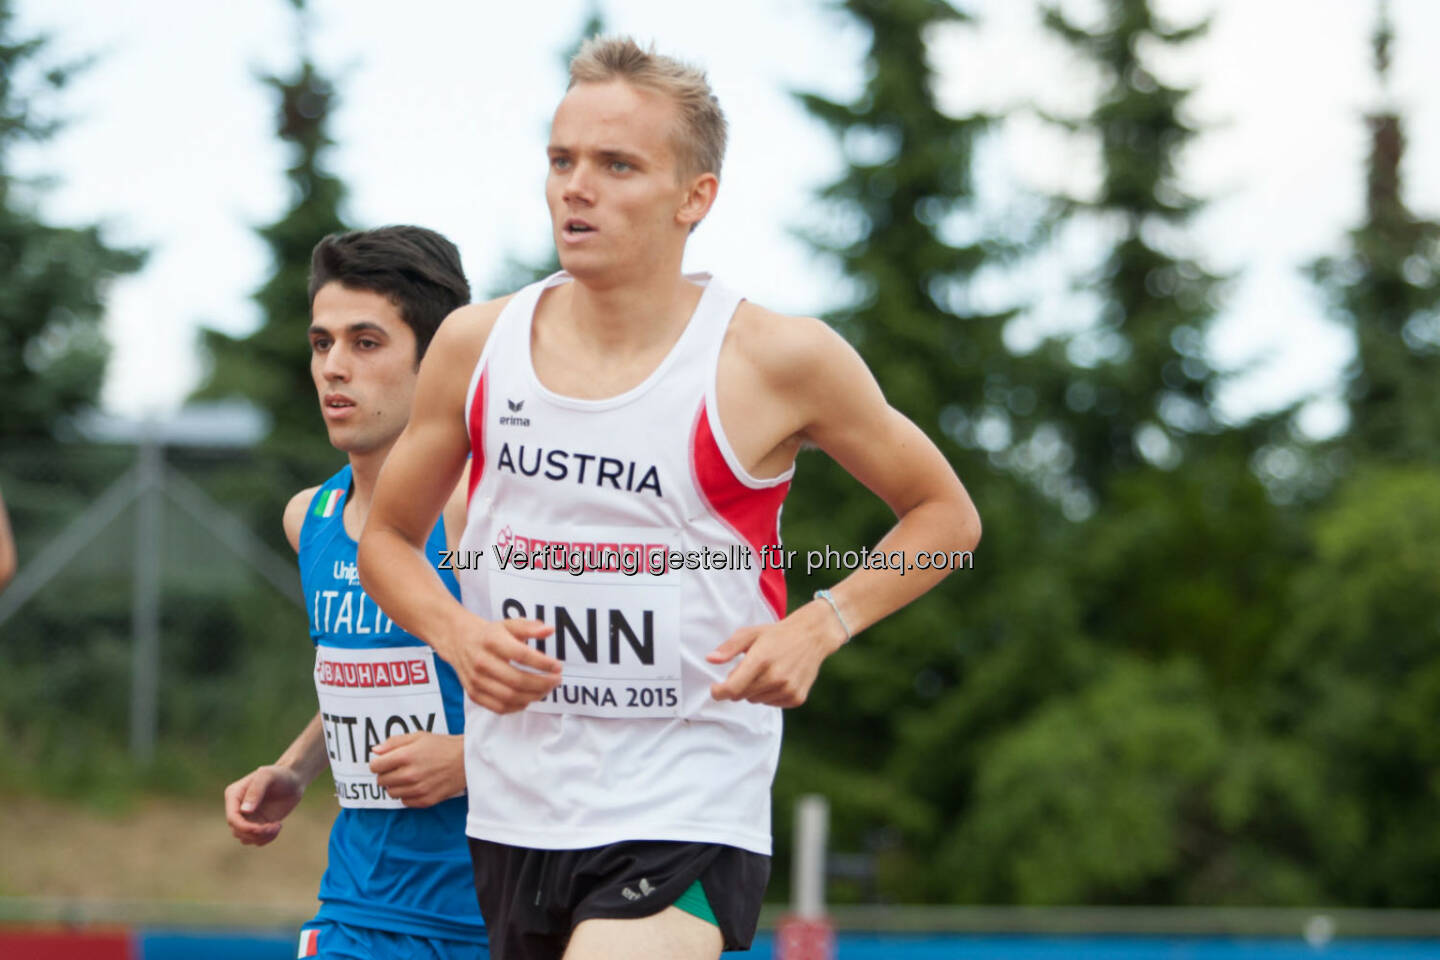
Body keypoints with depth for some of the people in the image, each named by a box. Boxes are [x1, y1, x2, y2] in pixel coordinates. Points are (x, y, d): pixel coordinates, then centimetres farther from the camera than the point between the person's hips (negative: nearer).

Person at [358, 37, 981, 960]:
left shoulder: (777, 359, -6)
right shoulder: (476, 345, 3)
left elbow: (945, 515, 7)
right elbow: (389, 537, 16)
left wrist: (819, 627, -9)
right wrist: (459, 636, -5)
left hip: (688, 822, -5)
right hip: (512, 815, 5)